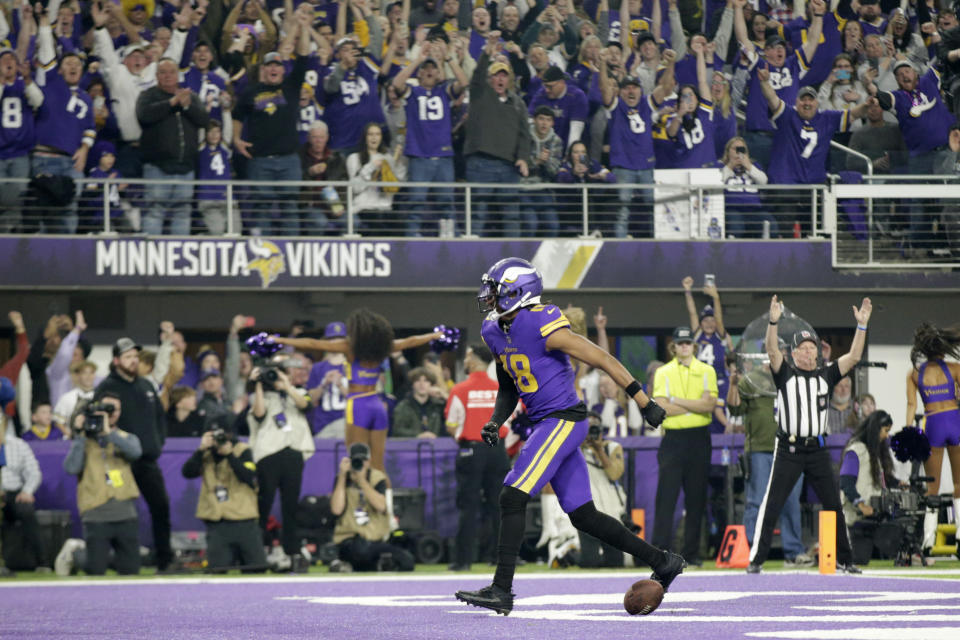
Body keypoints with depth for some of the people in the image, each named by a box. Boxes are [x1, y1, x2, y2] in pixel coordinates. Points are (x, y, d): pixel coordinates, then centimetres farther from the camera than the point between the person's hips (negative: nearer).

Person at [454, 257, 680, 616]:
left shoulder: (543, 327, -18)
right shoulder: (496, 333, 9)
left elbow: (602, 359, -15)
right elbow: (508, 390, 22)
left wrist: (642, 400, -13)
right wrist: (495, 422, 4)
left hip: (563, 421, -9)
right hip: (546, 425, 9)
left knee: (512, 498, -16)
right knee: (582, 516, 11)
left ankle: (501, 590, -16)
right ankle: (662, 563, 20)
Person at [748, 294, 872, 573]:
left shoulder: (827, 375, 10)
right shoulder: (785, 373, 2)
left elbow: (854, 356, 1)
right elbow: (772, 350, -15)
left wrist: (862, 326, -11)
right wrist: (773, 321, -31)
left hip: (817, 450, 3)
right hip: (788, 450, -3)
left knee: (834, 505, 6)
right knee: (771, 506, -6)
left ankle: (844, 559, 15)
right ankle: (756, 558, -3)